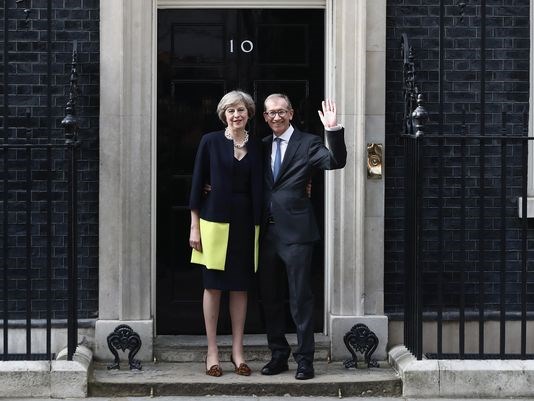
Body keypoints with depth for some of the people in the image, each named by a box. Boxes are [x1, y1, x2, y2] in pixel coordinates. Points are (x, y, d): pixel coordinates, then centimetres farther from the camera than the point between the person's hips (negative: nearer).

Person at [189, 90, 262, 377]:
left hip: (245, 222, 3)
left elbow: (257, 190, 7)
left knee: (240, 286, 6)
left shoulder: (256, 148, 7)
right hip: (214, 220, -3)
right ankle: (212, 351, 10)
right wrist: (194, 226, -5)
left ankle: (237, 351, 15)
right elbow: (197, 184, -1)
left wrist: (257, 226, 0)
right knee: (213, 286, 2)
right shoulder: (210, 142, -1)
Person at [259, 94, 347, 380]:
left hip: (295, 231, -5)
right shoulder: (263, 146, 13)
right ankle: (278, 355, 24)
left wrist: (333, 130, -28)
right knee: (270, 298, 12)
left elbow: (336, 162, -16)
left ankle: (305, 359, 6)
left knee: (301, 298, -2)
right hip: (267, 232, 6)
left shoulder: (308, 143, -2)